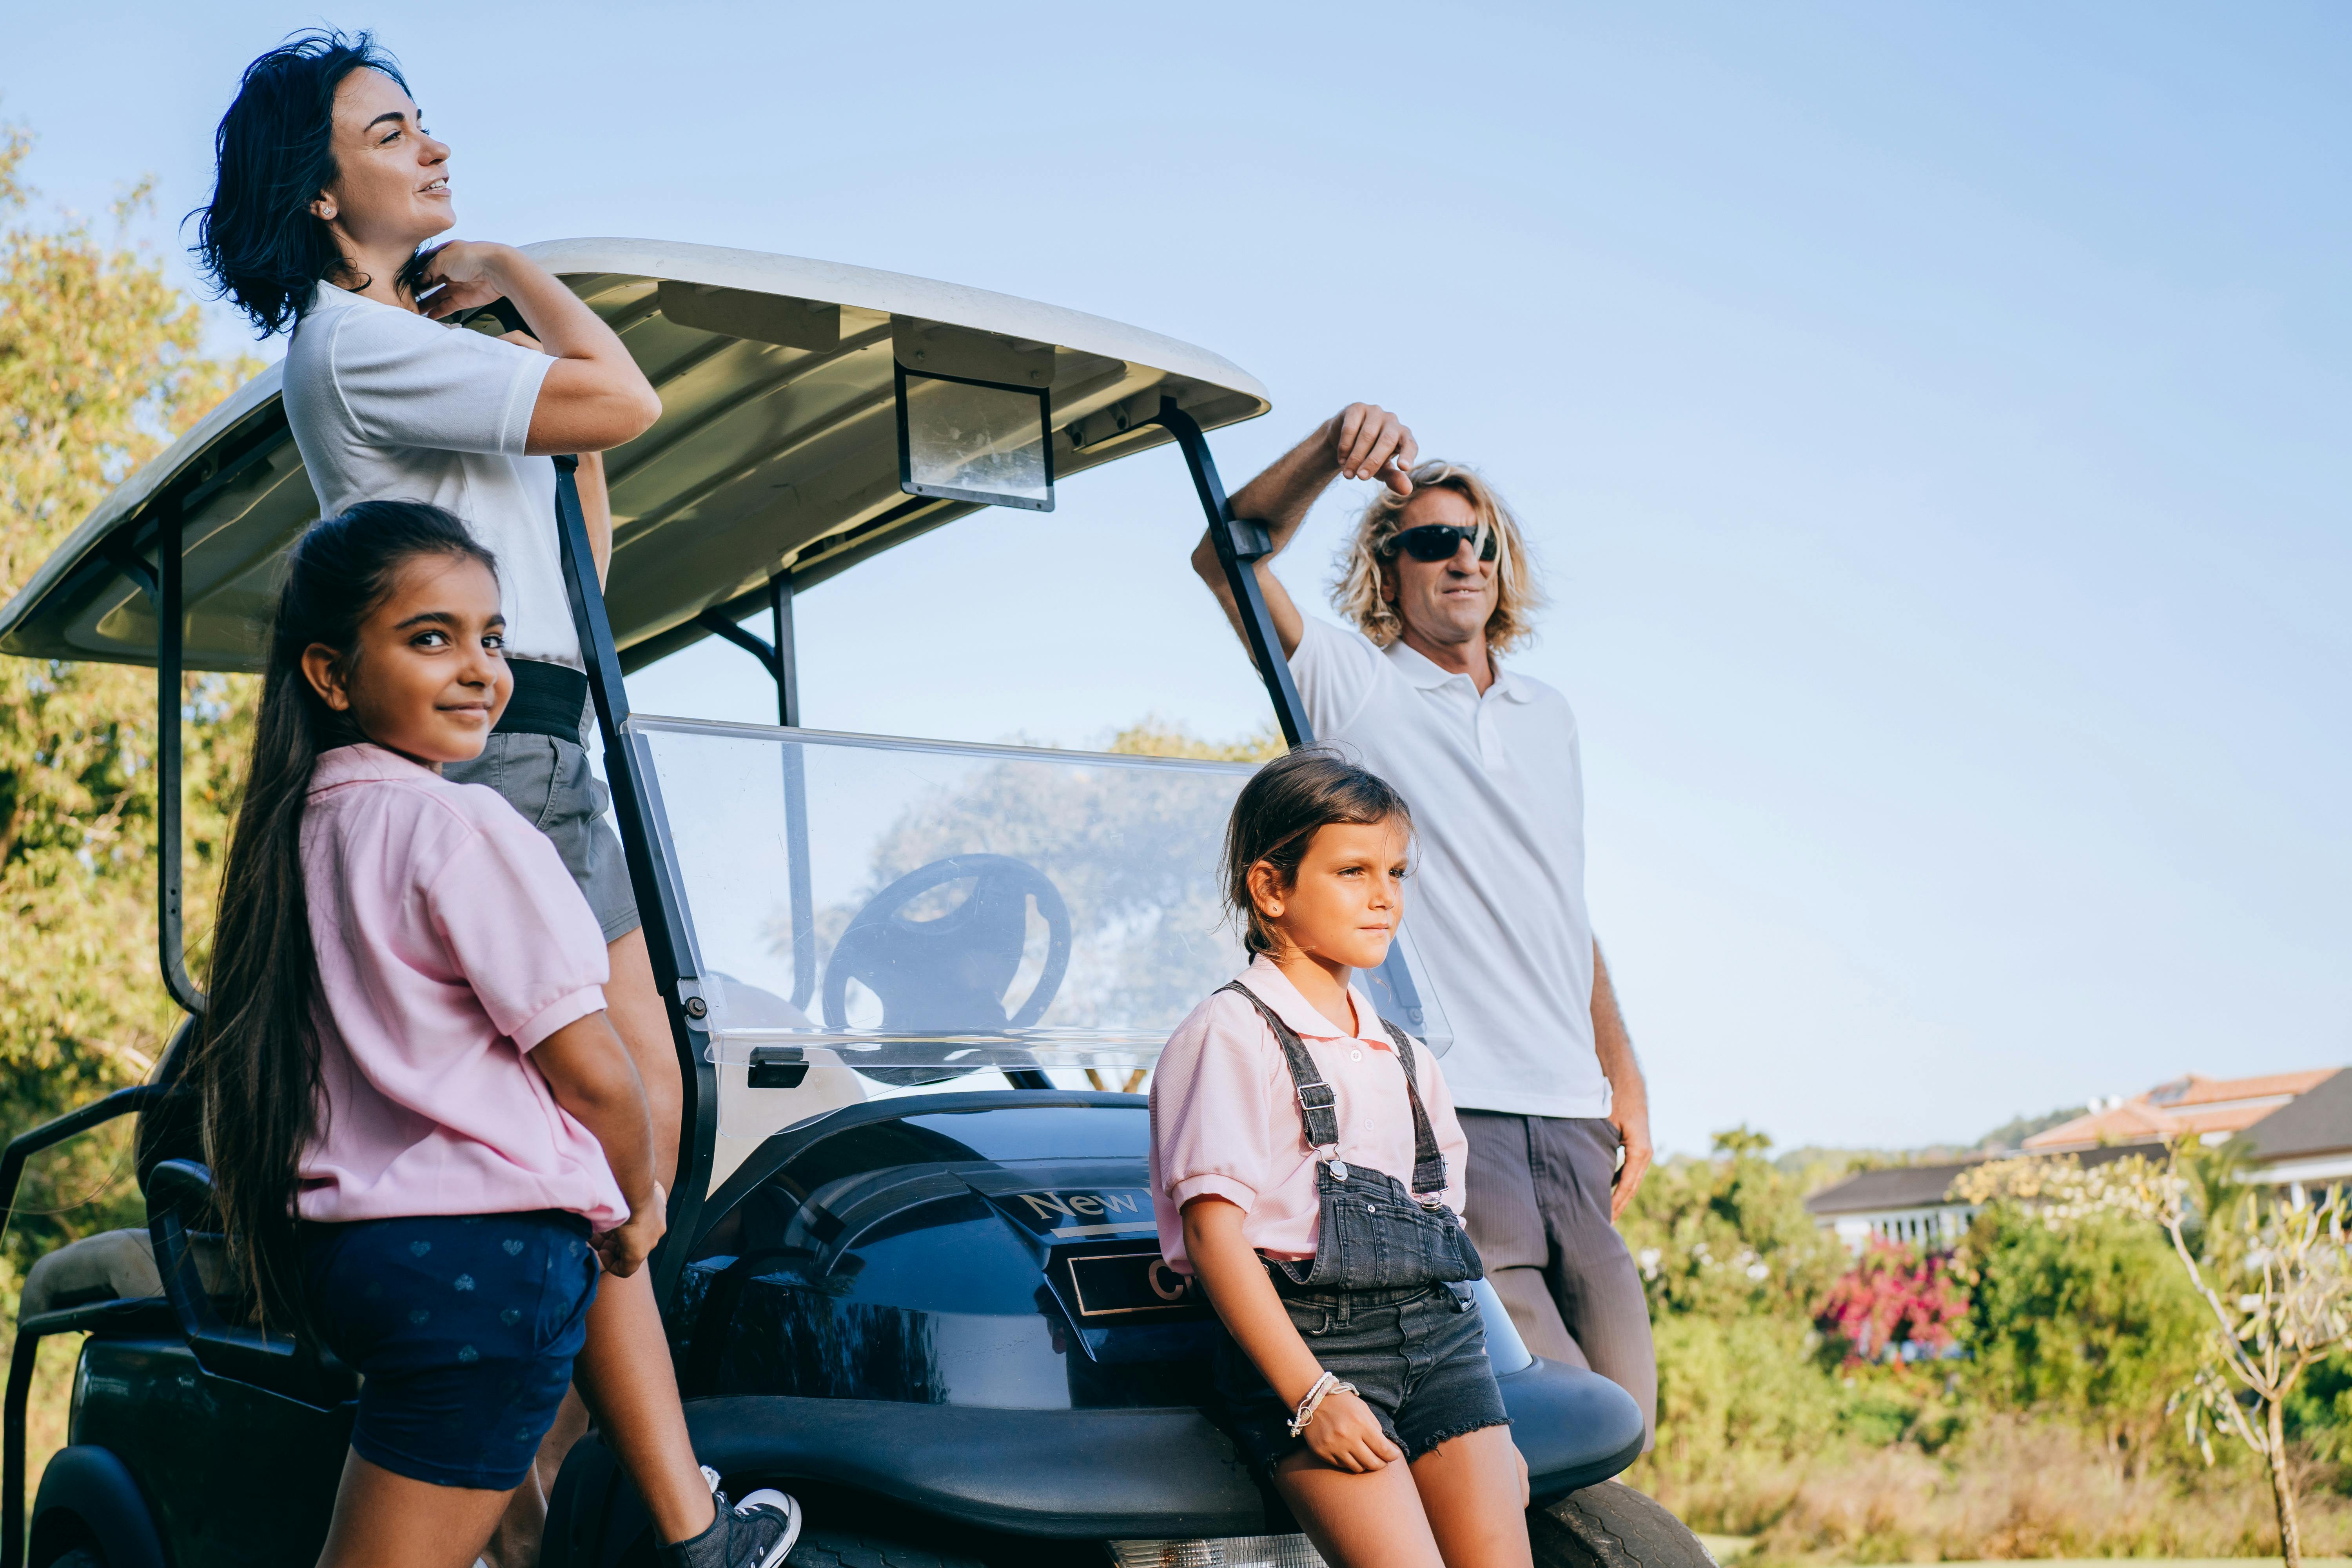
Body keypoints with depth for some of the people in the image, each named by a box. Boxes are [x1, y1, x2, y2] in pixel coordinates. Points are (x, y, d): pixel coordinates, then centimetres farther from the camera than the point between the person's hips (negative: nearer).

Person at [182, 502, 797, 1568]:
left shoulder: (302, 825, 11)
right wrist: (639, 1204, 7)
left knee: (604, 1259, 32)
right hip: (480, 1258, -10)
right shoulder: (462, 828, -14)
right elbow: (590, 1074, -13)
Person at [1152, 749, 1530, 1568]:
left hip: (1442, 1330, 7)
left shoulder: (1404, 1058, 20)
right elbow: (1213, 1229, -11)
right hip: (1309, 1336, -7)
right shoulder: (1230, 1035, -3)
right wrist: (1311, 1395, -18)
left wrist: (1491, 1429, 19)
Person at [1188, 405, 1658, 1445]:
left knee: (1619, 1414, 3)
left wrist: (1624, 1081, 19)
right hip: (1436, 1105, -6)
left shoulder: (1548, 716, 22)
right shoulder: (1351, 684, 5)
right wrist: (1330, 451, -24)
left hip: (1568, 1111, 6)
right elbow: (1226, 559, -10)